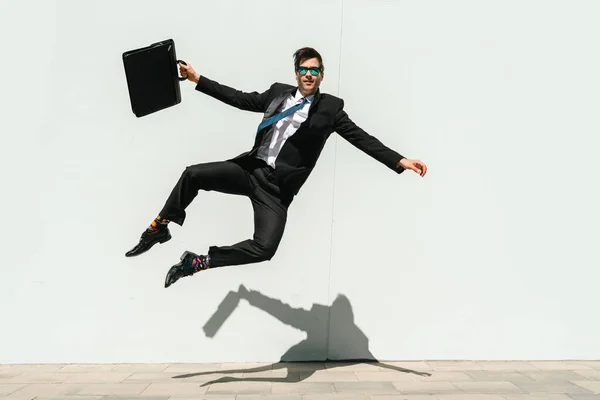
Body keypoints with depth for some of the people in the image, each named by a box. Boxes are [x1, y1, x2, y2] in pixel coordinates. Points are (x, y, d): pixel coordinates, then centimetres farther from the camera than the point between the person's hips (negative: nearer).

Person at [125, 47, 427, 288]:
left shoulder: (330, 107, 2)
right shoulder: (278, 92, 13)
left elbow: (361, 138, -2)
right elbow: (239, 99, 14)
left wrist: (400, 161, -13)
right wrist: (197, 79, 12)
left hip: (276, 190, -3)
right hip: (250, 169, 4)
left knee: (264, 248, -24)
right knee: (193, 174, -14)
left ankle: (197, 262, -7)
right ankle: (159, 229, 9)